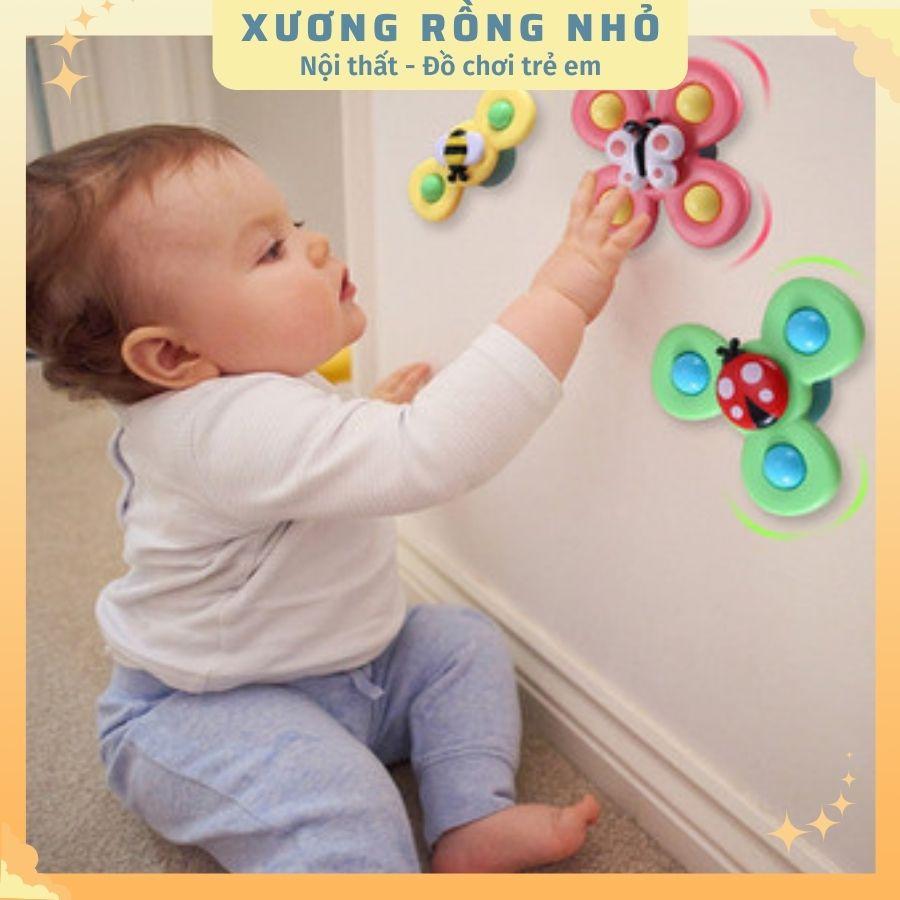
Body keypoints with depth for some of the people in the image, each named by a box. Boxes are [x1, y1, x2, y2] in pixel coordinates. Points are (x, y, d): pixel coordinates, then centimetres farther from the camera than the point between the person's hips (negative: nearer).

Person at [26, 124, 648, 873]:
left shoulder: (252, 395, -1)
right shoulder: (239, 425, -36)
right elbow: (430, 455, -48)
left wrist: (372, 413, 8)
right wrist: (563, 294, -45)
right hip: (201, 714, -9)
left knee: (464, 642, 5)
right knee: (338, 799, -33)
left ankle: (471, 822, 4)